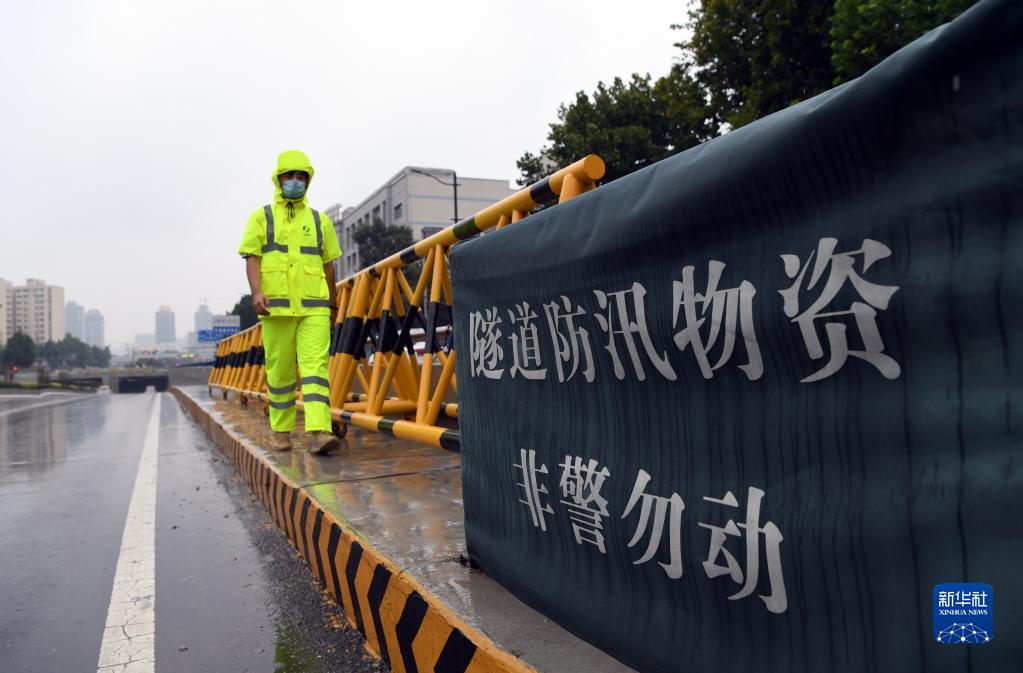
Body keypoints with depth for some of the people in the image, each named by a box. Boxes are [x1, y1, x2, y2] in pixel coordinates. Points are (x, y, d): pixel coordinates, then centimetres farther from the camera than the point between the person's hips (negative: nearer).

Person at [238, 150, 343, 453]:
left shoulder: (320, 220, 14)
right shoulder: (261, 217, 9)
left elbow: (328, 264, 18)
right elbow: (251, 258, 0)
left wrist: (333, 304, 20)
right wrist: (256, 291, -17)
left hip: (314, 307, 1)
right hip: (276, 306, -1)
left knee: (315, 365, -12)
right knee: (280, 369, 5)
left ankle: (319, 433, -21)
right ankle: (281, 431, 20)